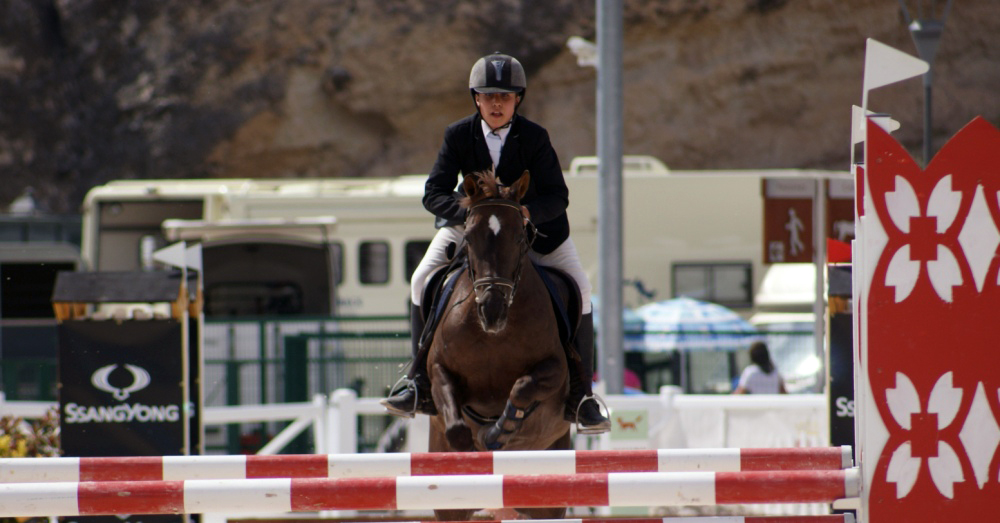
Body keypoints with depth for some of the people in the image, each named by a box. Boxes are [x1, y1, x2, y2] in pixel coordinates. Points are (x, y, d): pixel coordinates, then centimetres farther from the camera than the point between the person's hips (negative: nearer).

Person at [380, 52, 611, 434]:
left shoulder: (534, 137, -18)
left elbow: (557, 196, -20)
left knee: (579, 288, -16)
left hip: (534, 224, -1)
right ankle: (419, 382, -6)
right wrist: (467, 211, -36)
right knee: (422, 282, -16)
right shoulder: (458, 135, -15)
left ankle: (579, 393, -5)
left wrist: (529, 211, -41)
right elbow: (434, 193, -16)